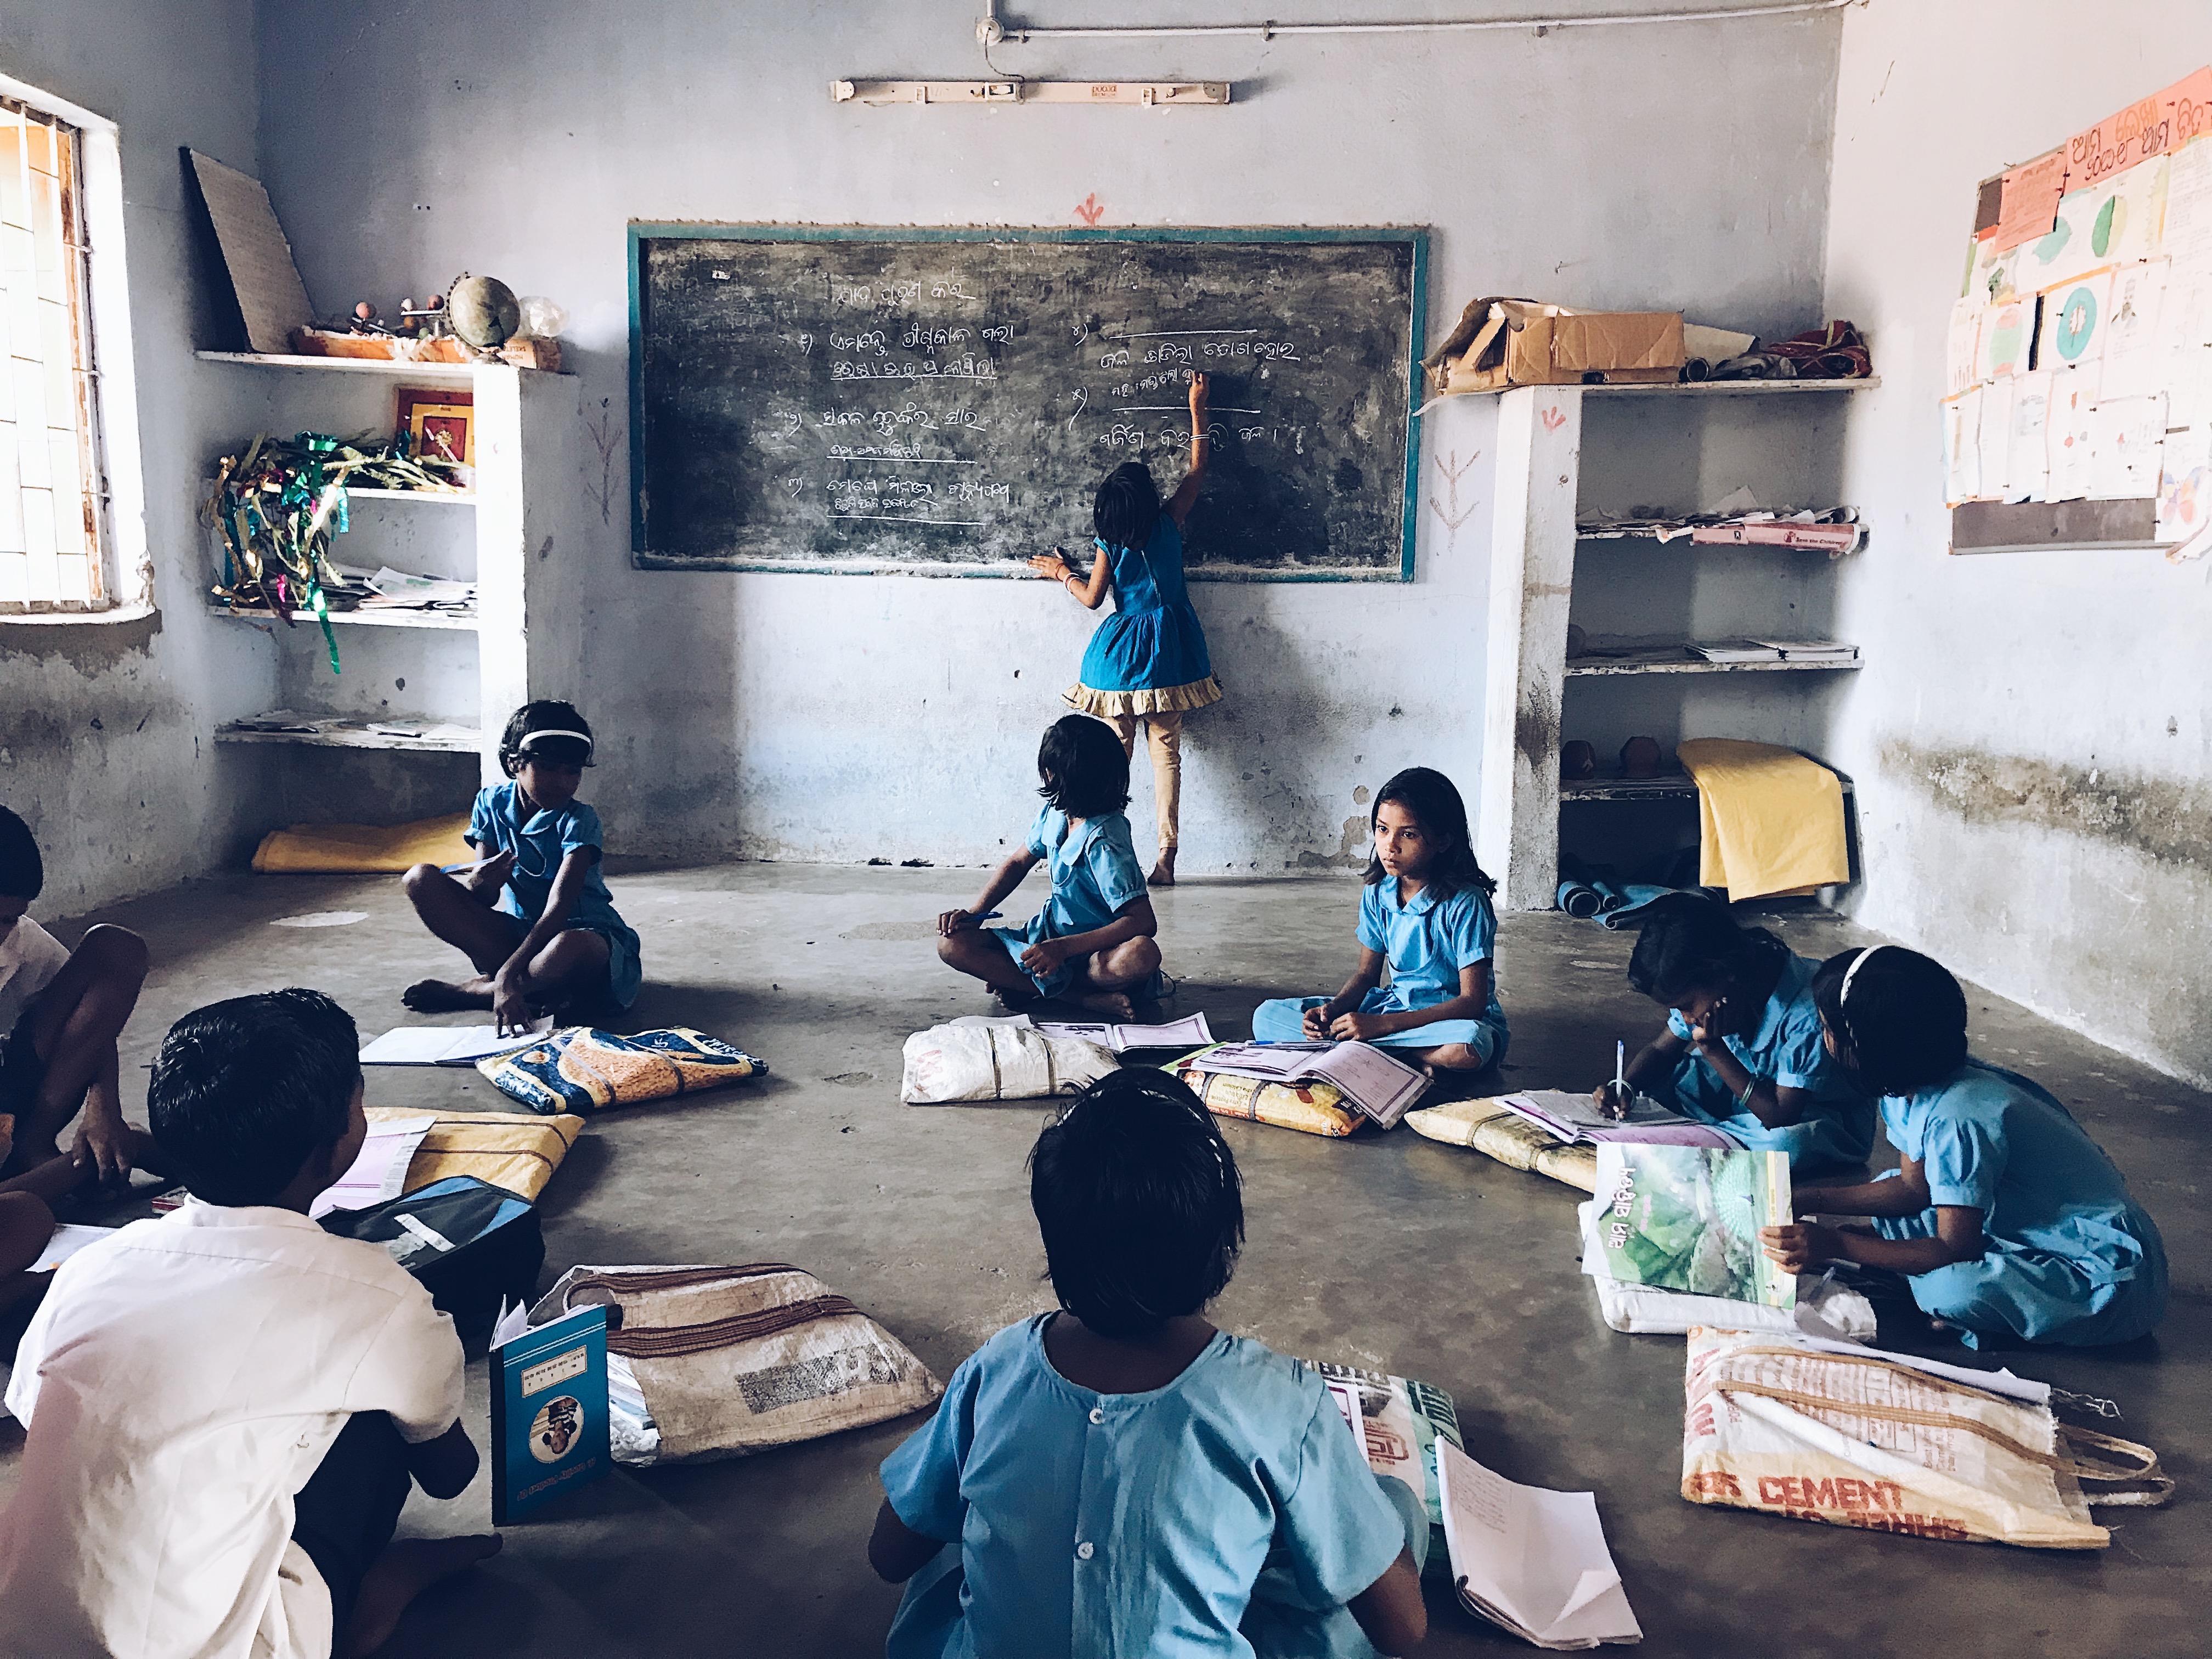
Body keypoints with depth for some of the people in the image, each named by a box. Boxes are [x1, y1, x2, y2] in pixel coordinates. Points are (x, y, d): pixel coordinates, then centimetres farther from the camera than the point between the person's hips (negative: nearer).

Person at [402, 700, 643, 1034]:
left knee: (573, 948, -43)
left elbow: (559, 907, -27)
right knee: (421, 880, -11)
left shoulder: (579, 821, -16)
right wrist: (479, 884, -31)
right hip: (520, 932, 5)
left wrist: (508, 974, -40)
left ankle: (469, 990, -13)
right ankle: (537, 991, -21)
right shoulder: (491, 804, -2)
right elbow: (486, 899, -4)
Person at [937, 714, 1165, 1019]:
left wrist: (1063, 948, -35)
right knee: (952, 943, -13)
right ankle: (1090, 998, -21)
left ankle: (1024, 986, -23)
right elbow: (1018, 863, 16)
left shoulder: (1102, 841, -23)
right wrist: (974, 914, 1)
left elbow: (1144, 922, -29)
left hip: (1096, 947, -8)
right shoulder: (1054, 812, 0)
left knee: (1143, 955, -41)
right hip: (1049, 936, 8)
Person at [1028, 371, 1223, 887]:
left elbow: (1092, 597, 0)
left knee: (1115, 753, 6)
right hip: (1168, 651, 1)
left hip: (1122, 653, -1)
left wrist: (1062, 572, 17)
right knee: (1167, 752, 3)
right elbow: (1198, 470, 6)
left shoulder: (1110, 545, -8)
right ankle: (1166, 856, 1)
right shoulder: (1170, 523, -5)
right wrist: (1197, 409, 14)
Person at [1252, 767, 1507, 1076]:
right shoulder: (1377, 894, 0)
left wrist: (1380, 1024, -28)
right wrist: (1333, 1009, -14)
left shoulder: (1464, 903, -18)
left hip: (1454, 1017, -6)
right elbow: (1367, 973, 10)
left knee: (1467, 1047, -44)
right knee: (1268, 1017, -7)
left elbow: (1473, 1001, -21)